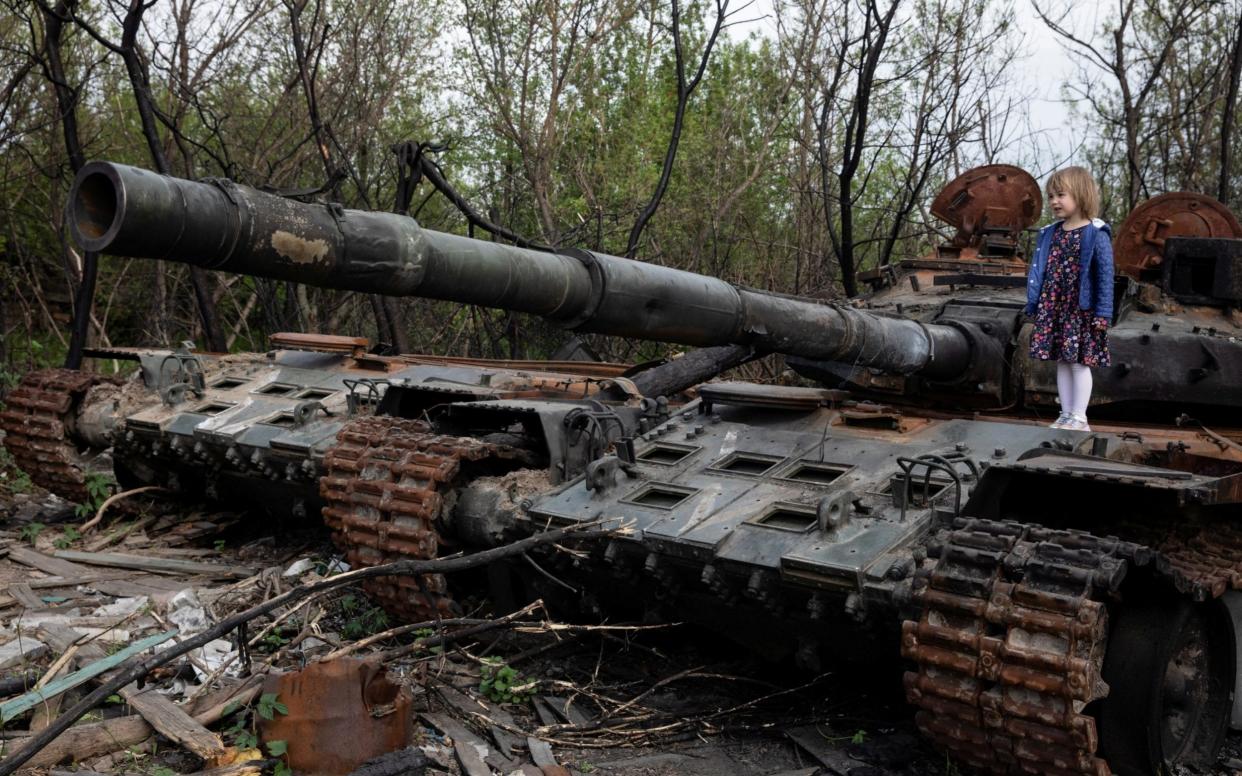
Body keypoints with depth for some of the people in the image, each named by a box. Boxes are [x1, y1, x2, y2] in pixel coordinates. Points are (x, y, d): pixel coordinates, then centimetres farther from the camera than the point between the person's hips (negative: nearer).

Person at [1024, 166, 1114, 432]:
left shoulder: (1096, 234, -9)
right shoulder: (1050, 233, 8)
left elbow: (1105, 276, -11)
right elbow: (1039, 272, 12)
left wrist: (1103, 313, -14)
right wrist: (1034, 305, 9)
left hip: (1082, 310, -6)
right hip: (1054, 309, 6)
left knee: (1079, 362, -1)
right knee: (1061, 362, 10)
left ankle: (1079, 417, 7)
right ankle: (1065, 415, 18)